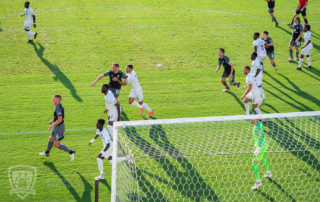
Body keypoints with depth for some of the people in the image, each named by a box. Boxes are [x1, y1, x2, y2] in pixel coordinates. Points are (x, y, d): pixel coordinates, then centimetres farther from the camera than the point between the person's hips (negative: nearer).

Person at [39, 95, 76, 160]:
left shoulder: (58, 108, -26)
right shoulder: (60, 106, 6)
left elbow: (60, 120, -32)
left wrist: (52, 126, -24)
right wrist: (52, 120, 15)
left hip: (59, 128, -10)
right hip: (57, 127, 10)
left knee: (56, 145, -3)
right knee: (51, 138, 26)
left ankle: (71, 152, -2)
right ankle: (47, 152, 46)